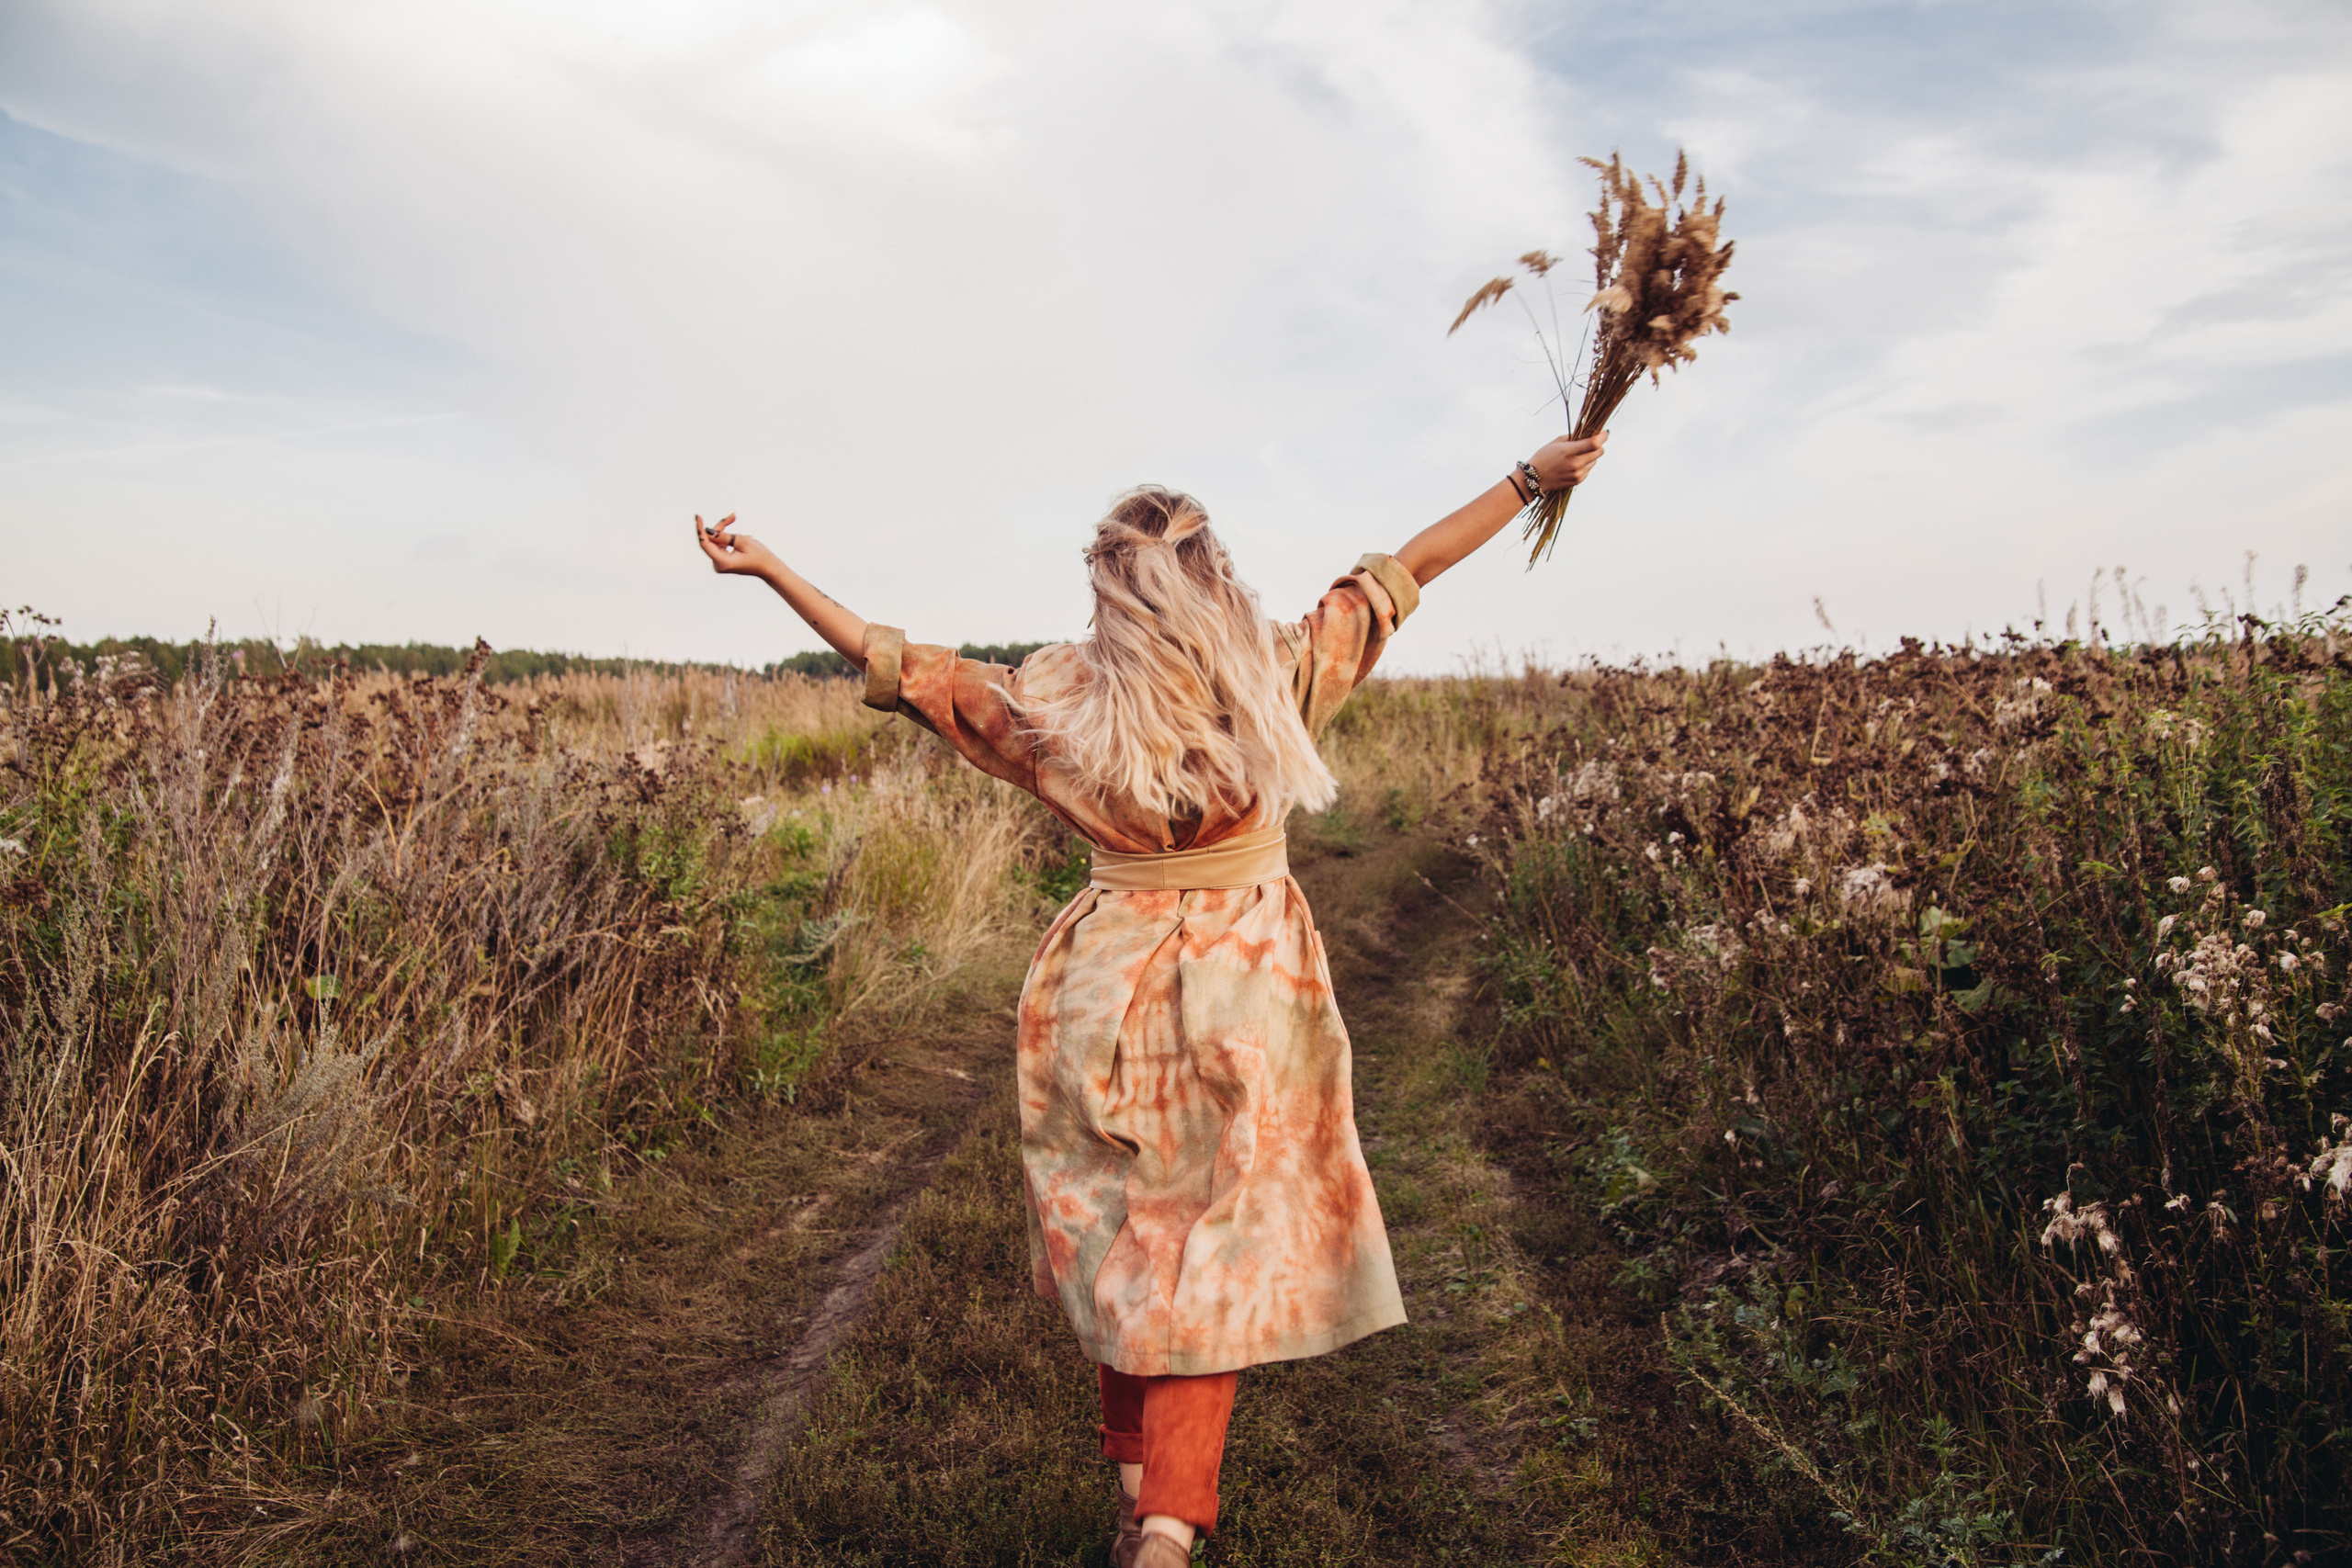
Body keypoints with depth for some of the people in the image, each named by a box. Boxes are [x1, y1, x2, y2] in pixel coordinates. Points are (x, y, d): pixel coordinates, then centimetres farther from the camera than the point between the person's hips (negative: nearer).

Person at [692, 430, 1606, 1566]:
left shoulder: (1053, 698, -9)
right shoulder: (1277, 677, -10)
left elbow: (892, 660, -2)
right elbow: (1402, 570, -1)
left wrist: (764, 566, 9)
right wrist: (1530, 478, 11)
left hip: (1111, 990, 1)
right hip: (1246, 998, -1)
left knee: (1125, 1228, 17)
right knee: (1219, 1238, 6)